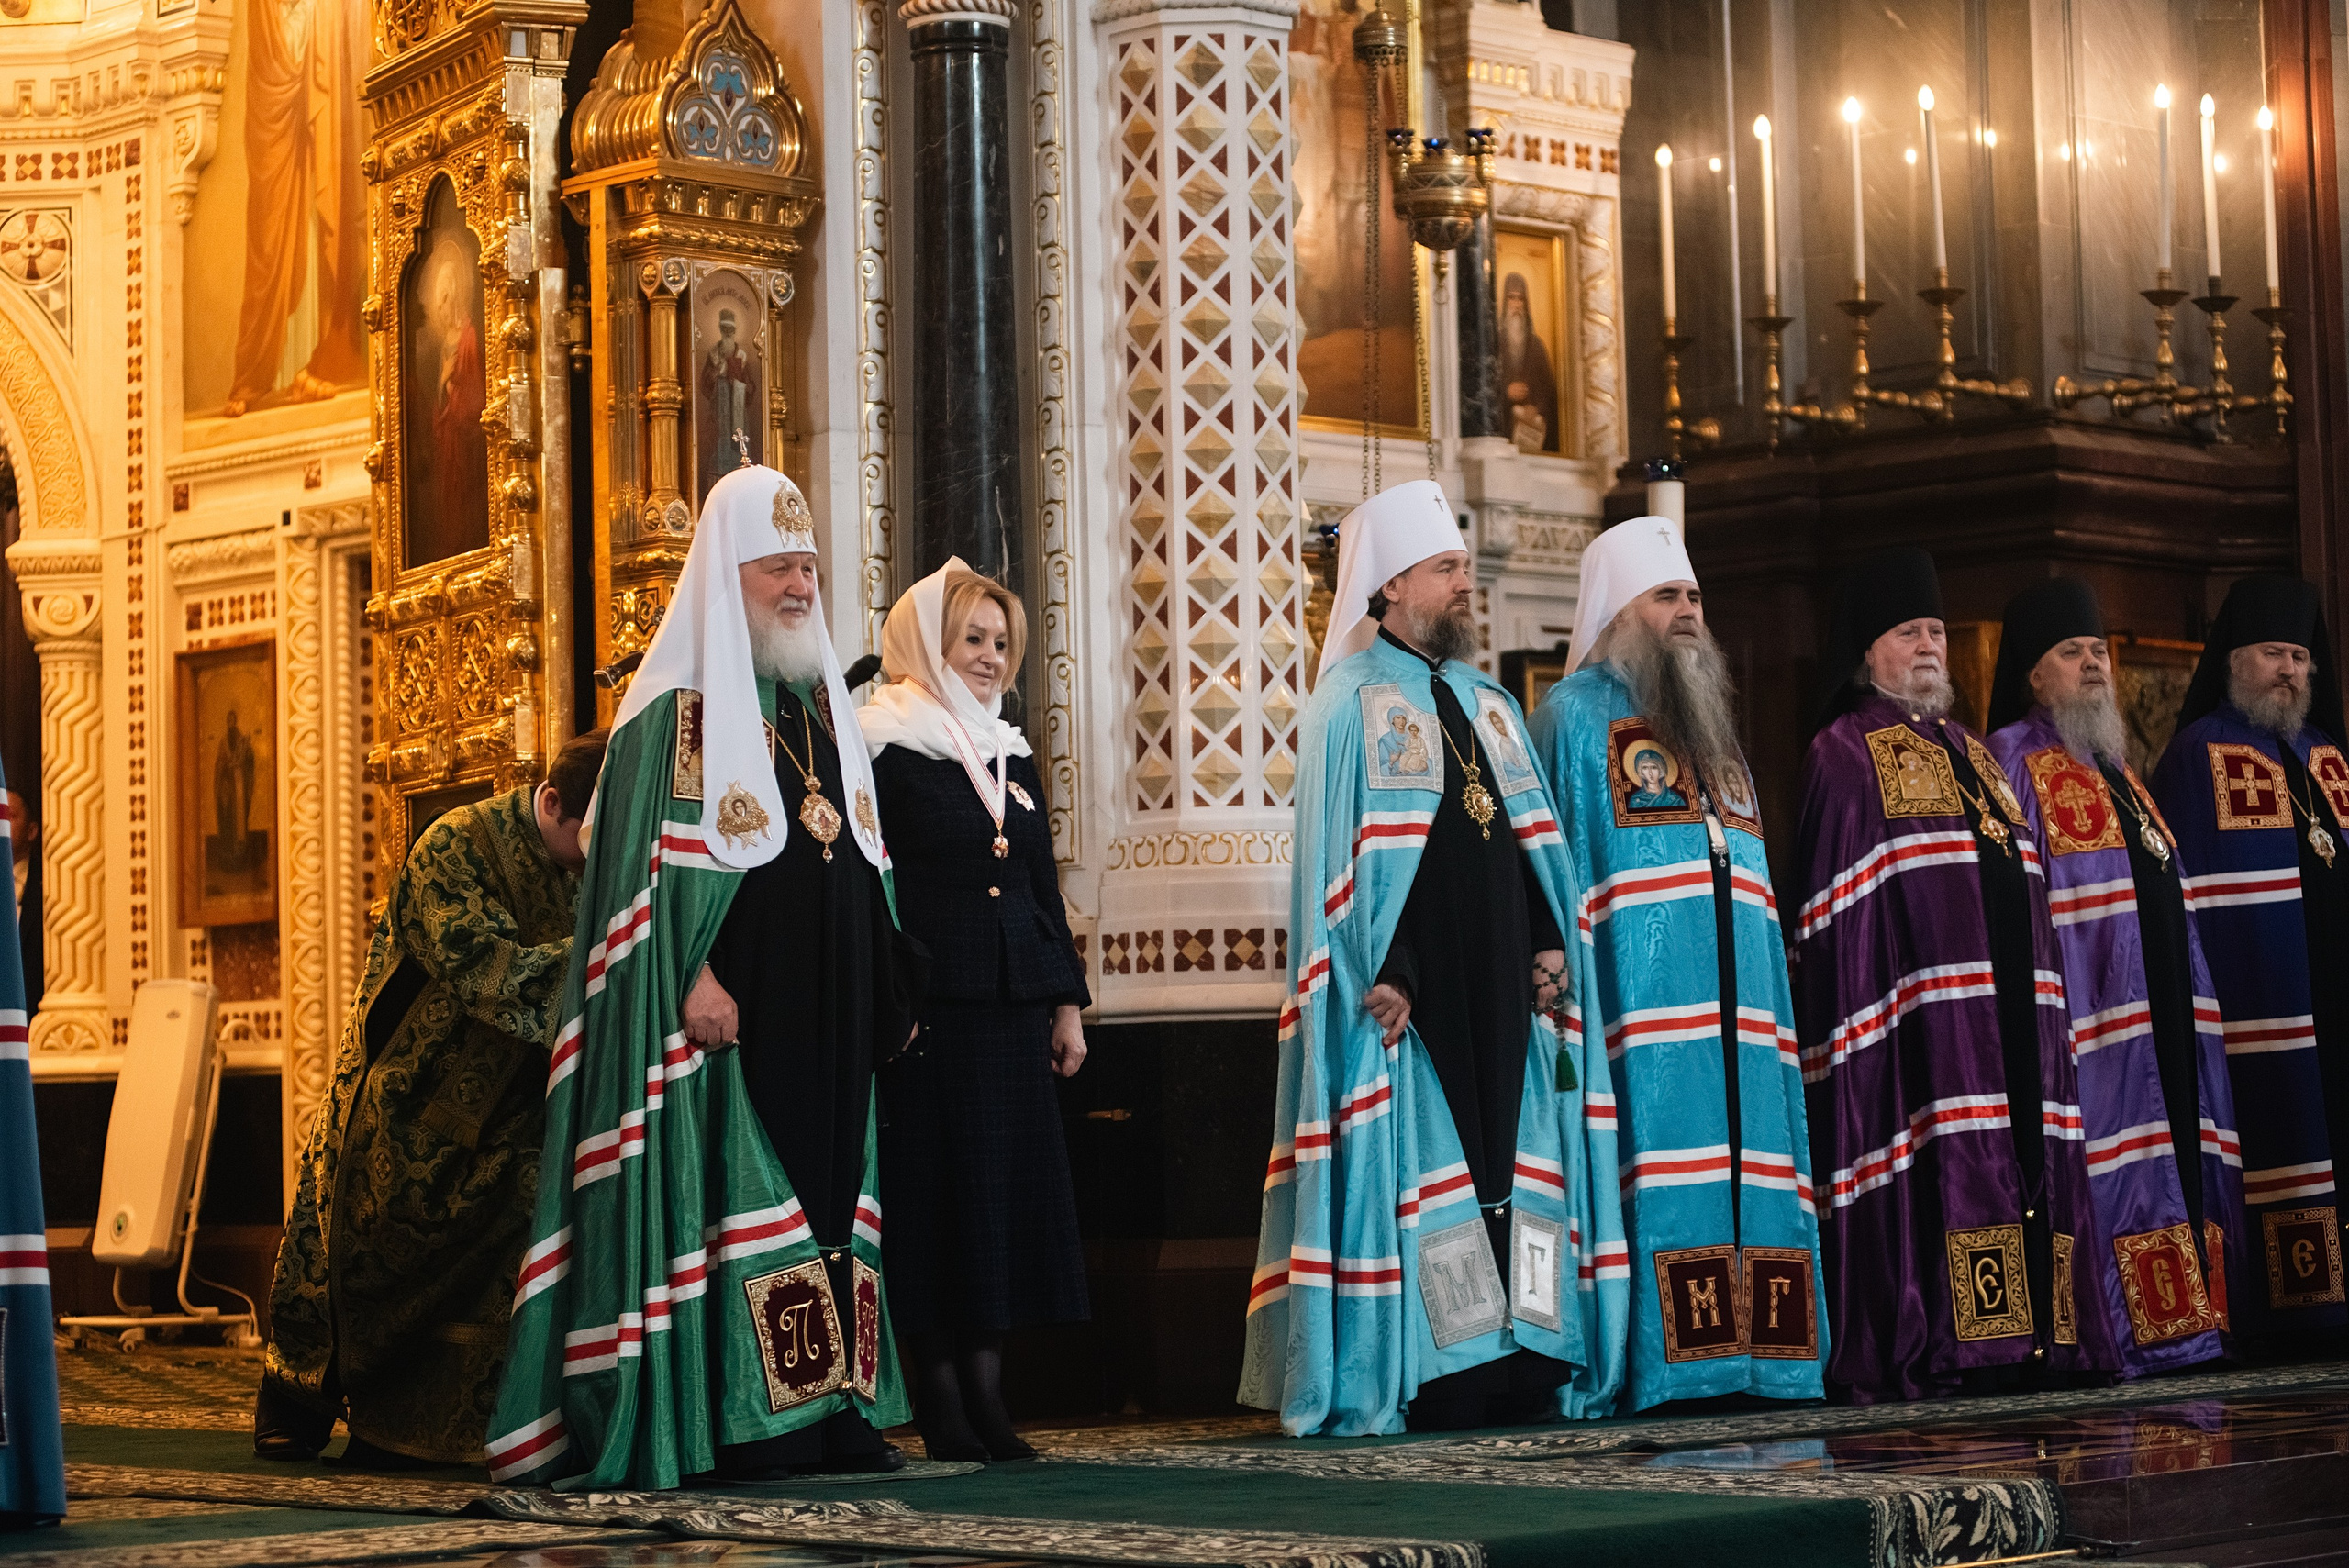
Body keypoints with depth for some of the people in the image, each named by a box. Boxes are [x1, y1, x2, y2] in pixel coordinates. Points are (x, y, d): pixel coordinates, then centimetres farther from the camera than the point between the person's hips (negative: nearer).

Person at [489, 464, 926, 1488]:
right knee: (738, 1187, -7)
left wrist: (892, 976, 15)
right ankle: (744, 1423, -5)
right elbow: (654, 851, -13)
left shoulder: (821, 695, 17)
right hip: (736, 999, -8)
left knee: (827, 1188, 7)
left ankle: (829, 1405, 9)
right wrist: (694, 974, -22)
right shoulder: (682, 701, -6)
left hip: (827, 1003, 8)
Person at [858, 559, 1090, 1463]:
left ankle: (986, 1395, 10)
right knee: (935, 1190, -4)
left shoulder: (1012, 756, 18)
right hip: (929, 1008, -7)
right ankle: (943, 1409, 0)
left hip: (1011, 1009, 7)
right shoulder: (885, 751, -3)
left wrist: (1067, 1002, 14)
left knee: (1006, 1192, 5)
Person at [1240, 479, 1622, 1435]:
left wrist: (1550, 943, 3)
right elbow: (1341, 852, -9)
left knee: (1510, 1159, 3)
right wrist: (1380, 974, -18)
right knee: (1420, 1166, -7)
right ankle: (1427, 1382, -5)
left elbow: (1534, 837, 17)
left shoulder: (1489, 703, 20)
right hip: (1411, 986, -6)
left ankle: (1522, 1368, 5)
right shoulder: (1351, 701, -1)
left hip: (1501, 979, 6)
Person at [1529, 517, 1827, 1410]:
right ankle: (1654, 1361, -12)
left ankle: (1745, 1354, 3)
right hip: (1643, 1006, -7)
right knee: (1657, 1178, -12)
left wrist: (1766, 995, 17)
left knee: (1743, 1169, 2)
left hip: (1730, 1012, 8)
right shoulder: (1575, 716, -1)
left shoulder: (1711, 728, 23)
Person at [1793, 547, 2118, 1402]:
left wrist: (2040, 1004, 16)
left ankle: (2034, 1337, 4)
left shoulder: (1973, 754, 24)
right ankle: (1928, 1342, -14)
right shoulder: (1845, 753, 1)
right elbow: (1837, 913, -7)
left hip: (2013, 1002, 8)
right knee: (1944, 1167, -14)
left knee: (2026, 1164, 3)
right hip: (1922, 1006, -8)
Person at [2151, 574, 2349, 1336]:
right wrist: (2198, 988, -17)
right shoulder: (2201, 753, -2)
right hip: (2254, 987, -7)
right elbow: (2184, 885, -9)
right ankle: (2282, 1301, -5)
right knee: (2273, 1129, -8)